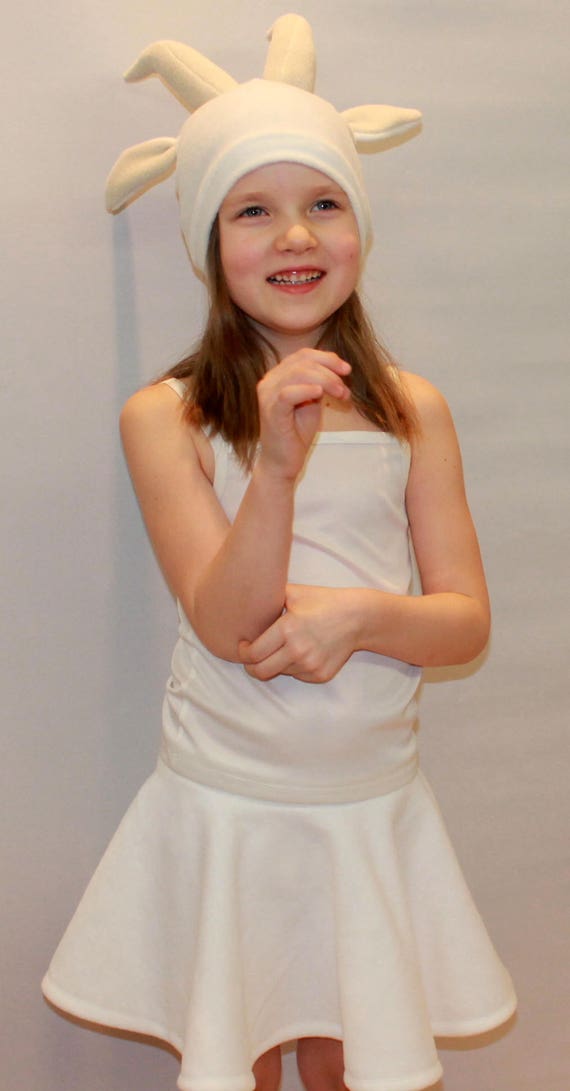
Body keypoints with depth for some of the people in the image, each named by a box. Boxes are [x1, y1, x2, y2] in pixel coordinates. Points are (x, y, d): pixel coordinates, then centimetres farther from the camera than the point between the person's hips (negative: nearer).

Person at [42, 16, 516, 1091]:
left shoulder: (413, 409, 0)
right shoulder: (164, 418, -8)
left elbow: (466, 620, 0)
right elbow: (228, 626, -16)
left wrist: (357, 615, -20)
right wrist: (278, 468, -31)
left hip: (374, 805, 2)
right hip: (224, 806, -2)